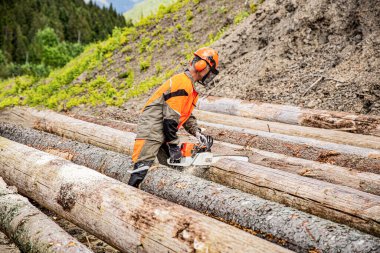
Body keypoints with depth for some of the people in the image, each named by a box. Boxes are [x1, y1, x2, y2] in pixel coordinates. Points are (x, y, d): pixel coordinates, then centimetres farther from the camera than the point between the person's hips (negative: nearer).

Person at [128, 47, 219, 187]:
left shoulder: (190, 86, 16)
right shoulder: (182, 83, -16)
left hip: (162, 133, 10)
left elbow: (186, 116, 21)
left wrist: (198, 133, 6)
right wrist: (173, 145, -14)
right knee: (142, 169, -16)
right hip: (151, 130, -10)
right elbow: (170, 117, -20)